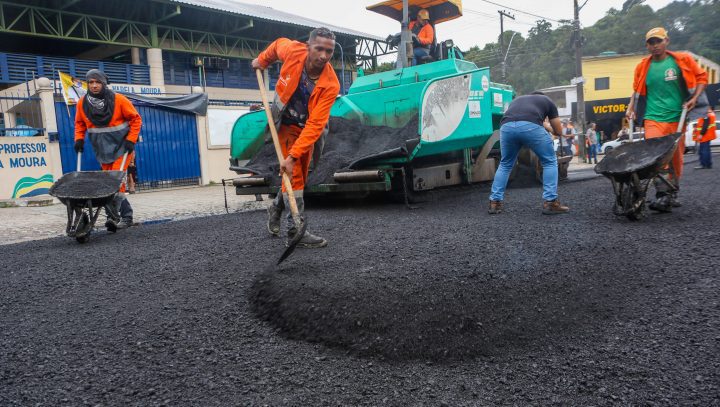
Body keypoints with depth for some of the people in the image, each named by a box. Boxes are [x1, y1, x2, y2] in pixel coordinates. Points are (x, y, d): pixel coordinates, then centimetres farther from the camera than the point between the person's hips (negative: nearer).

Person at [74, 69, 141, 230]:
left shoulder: (118, 100, -10)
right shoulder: (82, 103, 0)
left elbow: (136, 119, -3)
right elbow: (80, 123, 15)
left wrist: (131, 140, -11)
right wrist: (79, 139, 0)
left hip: (122, 147, -5)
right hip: (103, 150, 5)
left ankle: (113, 215, -14)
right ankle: (126, 216, 13)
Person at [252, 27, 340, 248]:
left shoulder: (331, 85, -28)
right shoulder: (292, 51, -24)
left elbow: (315, 124, -32)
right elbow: (278, 43, 3)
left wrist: (293, 156, -38)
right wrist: (262, 60, 14)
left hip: (307, 129, 2)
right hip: (286, 124, -2)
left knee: (300, 177, 14)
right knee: (294, 176, -12)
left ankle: (277, 207, 41)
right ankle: (295, 231, -9)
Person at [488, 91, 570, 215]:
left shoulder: (516, 100, 43)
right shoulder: (547, 101, 34)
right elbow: (558, 131, 36)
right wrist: (548, 128, 59)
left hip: (507, 126, 3)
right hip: (531, 126, -3)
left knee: (505, 165, 24)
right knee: (550, 162, 16)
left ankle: (495, 202, 21)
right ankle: (550, 203, 11)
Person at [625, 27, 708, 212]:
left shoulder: (683, 60, 3)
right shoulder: (643, 66, 6)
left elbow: (702, 77, 10)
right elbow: (637, 90, 19)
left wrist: (695, 98, -3)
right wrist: (631, 108, 8)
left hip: (677, 117, 0)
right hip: (653, 119, 0)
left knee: (676, 157, 7)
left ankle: (673, 193, 24)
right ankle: (662, 195, -17)